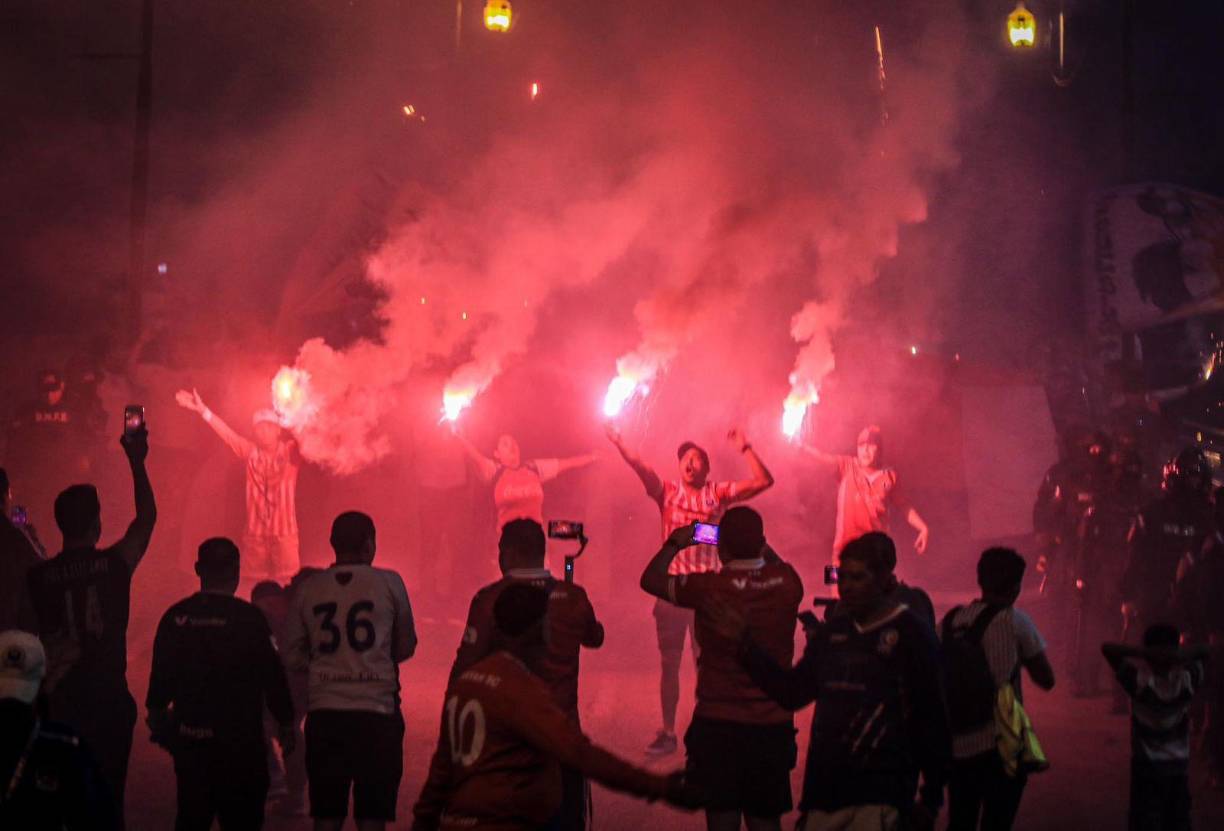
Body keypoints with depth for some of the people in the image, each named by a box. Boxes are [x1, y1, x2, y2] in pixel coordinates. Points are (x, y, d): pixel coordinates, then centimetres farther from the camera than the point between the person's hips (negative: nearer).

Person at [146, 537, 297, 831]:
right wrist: (286, 724, 2)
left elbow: (161, 675, 6)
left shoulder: (175, 617, 0)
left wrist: (156, 713, 23)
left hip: (189, 737, 4)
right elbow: (273, 676, -9)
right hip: (240, 738, -4)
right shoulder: (250, 618, -11)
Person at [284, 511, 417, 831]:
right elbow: (406, 647, 6)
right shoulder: (388, 583, -1)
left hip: (324, 712, 2)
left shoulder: (309, 589, 4)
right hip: (377, 709, -2)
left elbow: (293, 656, 6)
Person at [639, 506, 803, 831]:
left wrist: (675, 544, 14)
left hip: (718, 722, -3)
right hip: (774, 725, 3)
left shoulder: (709, 588, -15)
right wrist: (756, 543, 24)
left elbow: (650, 579, 2)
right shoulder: (787, 583, -6)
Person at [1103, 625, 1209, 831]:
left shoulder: (1139, 680, -17)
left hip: (1145, 767, -3)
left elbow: (1107, 648, -14)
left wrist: (1143, 653, -25)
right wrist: (1181, 656, -16)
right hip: (1179, 767, 3)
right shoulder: (1186, 681, -11)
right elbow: (1202, 651, 4)